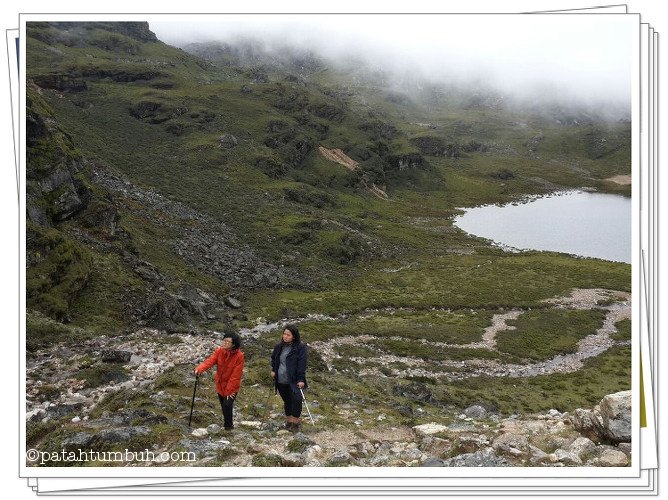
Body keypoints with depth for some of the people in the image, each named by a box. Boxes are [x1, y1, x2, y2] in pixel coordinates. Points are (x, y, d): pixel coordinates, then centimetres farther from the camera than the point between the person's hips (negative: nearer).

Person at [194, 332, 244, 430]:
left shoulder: (239, 356, -22)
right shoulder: (219, 351, -11)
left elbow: (236, 375, -21)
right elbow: (210, 361, -24)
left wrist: (229, 390, -20)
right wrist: (200, 368, -43)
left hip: (232, 387, -4)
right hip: (220, 385, 4)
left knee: (227, 405, -18)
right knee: (224, 406, 17)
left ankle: (228, 426, 7)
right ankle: (228, 423, 43)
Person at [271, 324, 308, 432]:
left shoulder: (300, 348, -12)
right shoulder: (279, 346, 6)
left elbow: (302, 364, -15)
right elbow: (274, 358, 24)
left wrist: (301, 379, -19)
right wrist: (273, 370, 12)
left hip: (293, 381, -5)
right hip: (281, 381, 5)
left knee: (296, 400, -12)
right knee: (286, 401, 16)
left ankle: (295, 421, 4)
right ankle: (290, 420, 30)